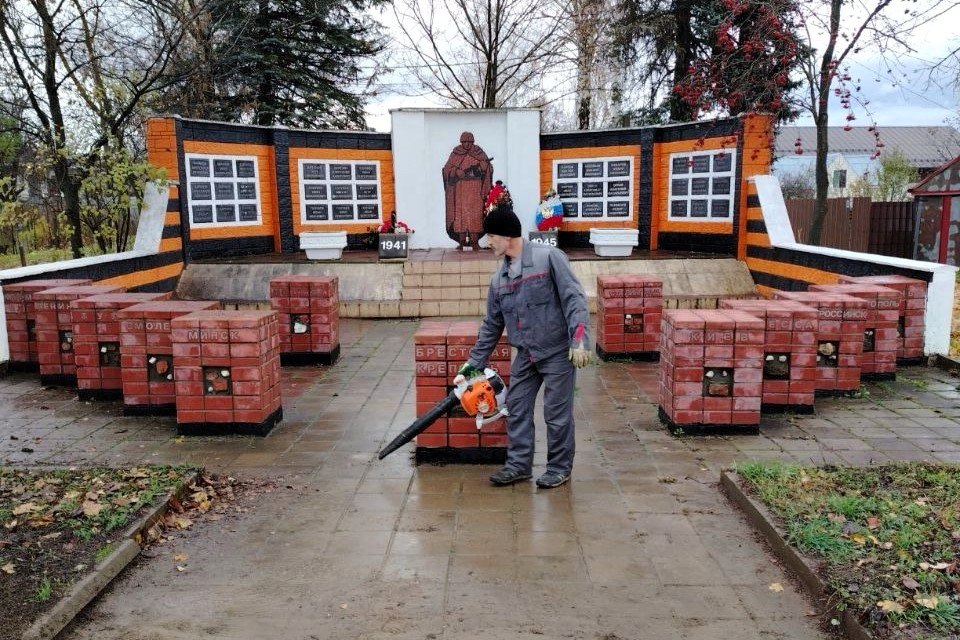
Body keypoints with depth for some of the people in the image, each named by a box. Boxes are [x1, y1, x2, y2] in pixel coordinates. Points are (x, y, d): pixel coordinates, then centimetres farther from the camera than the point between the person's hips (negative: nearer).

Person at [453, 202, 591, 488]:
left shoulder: (548, 257, -13)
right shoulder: (499, 277, 7)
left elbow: (574, 298, -17)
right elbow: (492, 324, 14)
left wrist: (579, 340, -25)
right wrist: (474, 363, 14)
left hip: (558, 352, -6)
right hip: (525, 355, 7)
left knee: (557, 413, 3)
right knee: (517, 409, 9)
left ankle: (560, 467, 19)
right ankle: (519, 465, 23)